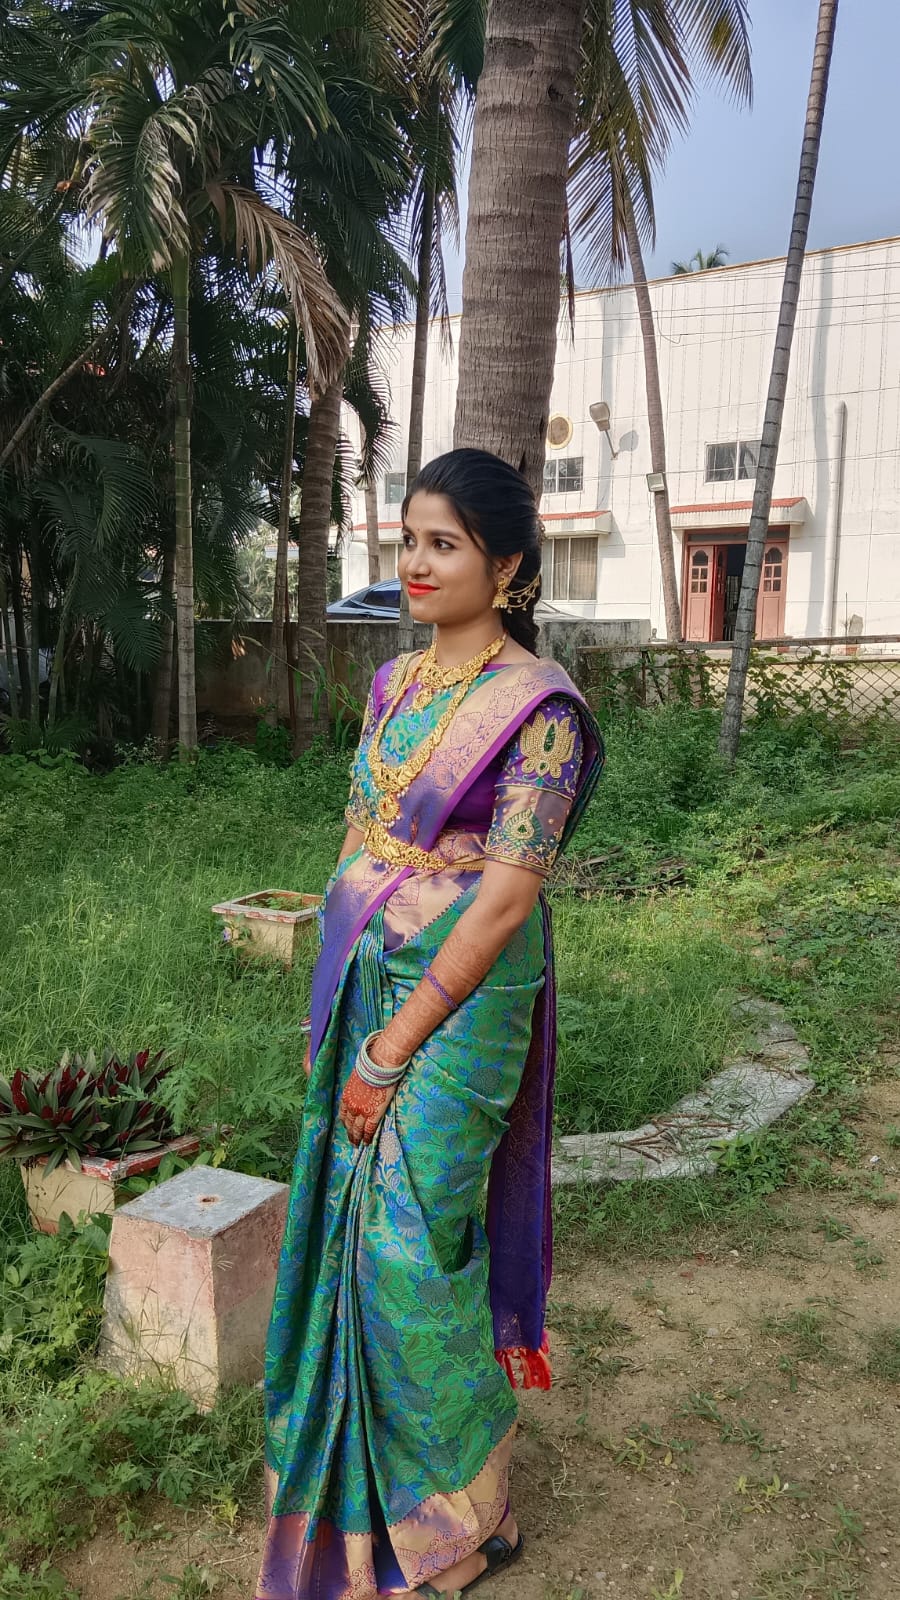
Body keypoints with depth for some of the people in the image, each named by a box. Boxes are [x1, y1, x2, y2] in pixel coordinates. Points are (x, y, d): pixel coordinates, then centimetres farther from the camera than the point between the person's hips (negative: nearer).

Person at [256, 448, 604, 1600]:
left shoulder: (537, 706, -16)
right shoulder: (395, 682, 8)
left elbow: (506, 899, -20)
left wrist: (392, 1049, -17)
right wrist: (330, 1002, 10)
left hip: (459, 997, -7)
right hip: (361, 982, 7)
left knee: (412, 1245, 3)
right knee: (347, 1224, 18)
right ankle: (356, 1480, 44)